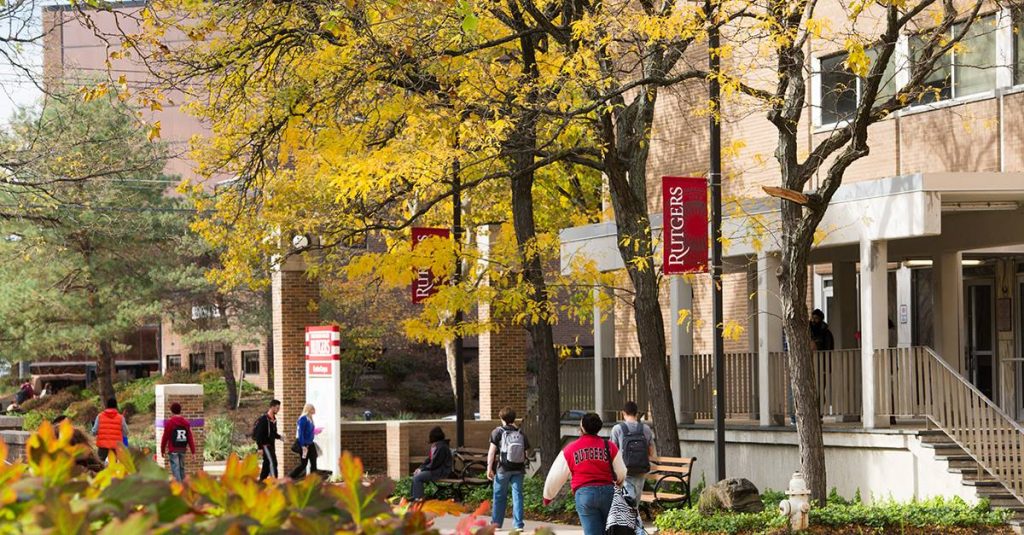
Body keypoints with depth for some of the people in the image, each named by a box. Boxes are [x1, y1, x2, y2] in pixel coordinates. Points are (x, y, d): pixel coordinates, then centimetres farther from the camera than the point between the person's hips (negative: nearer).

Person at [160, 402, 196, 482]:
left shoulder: (169, 423, -8)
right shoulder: (186, 423, 5)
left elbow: (165, 438, -6)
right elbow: (190, 438, 3)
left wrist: (162, 450, 6)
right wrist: (193, 452, 5)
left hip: (173, 450, -5)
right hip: (183, 450, 5)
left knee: (175, 469, -6)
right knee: (181, 468, 16)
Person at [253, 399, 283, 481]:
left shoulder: (273, 419, 12)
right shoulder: (264, 419, -15)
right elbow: (259, 434, -18)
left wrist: (279, 437, 3)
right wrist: (260, 447, -20)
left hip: (271, 445, 9)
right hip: (265, 445, -9)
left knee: (267, 464, 11)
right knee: (272, 462, -15)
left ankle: (261, 481, 17)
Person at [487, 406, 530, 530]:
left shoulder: (498, 432, -5)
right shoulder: (520, 433, 5)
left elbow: (492, 451, -9)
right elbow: (526, 450, 7)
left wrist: (489, 467, -7)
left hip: (503, 469, -2)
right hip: (518, 469, 2)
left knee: (499, 496, 9)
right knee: (517, 495, 4)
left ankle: (496, 523, 15)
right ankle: (518, 524, -2)